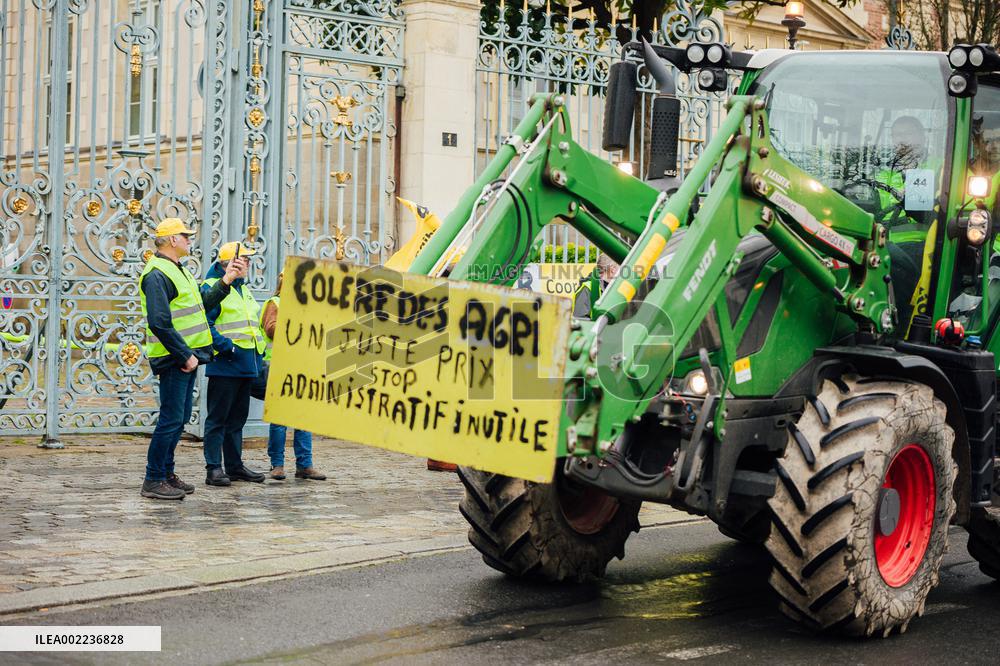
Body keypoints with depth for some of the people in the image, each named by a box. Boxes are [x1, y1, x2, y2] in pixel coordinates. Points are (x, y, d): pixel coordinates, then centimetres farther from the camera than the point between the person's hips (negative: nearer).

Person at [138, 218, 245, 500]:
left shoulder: (178, 270, 18)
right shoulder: (156, 274, -16)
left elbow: (203, 303, 18)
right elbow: (160, 323, -23)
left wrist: (225, 282, 8)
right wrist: (185, 356, -21)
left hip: (188, 356, 10)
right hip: (174, 359, -10)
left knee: (180, 418, 14)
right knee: (171, 419, -7)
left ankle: (166, 472, 24)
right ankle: (153, 481, -1)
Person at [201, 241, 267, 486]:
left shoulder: (244, 289, 20)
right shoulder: (212, 288, -9)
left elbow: (255, 323, 27)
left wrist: (260, 353, 17)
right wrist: (226, 346, -23)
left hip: (246, 365, 9)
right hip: (224, 365, -9)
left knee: (237, 417, 14)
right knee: (218, 418, -5)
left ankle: (235, 466, 21)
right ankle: (214, 468, -2)